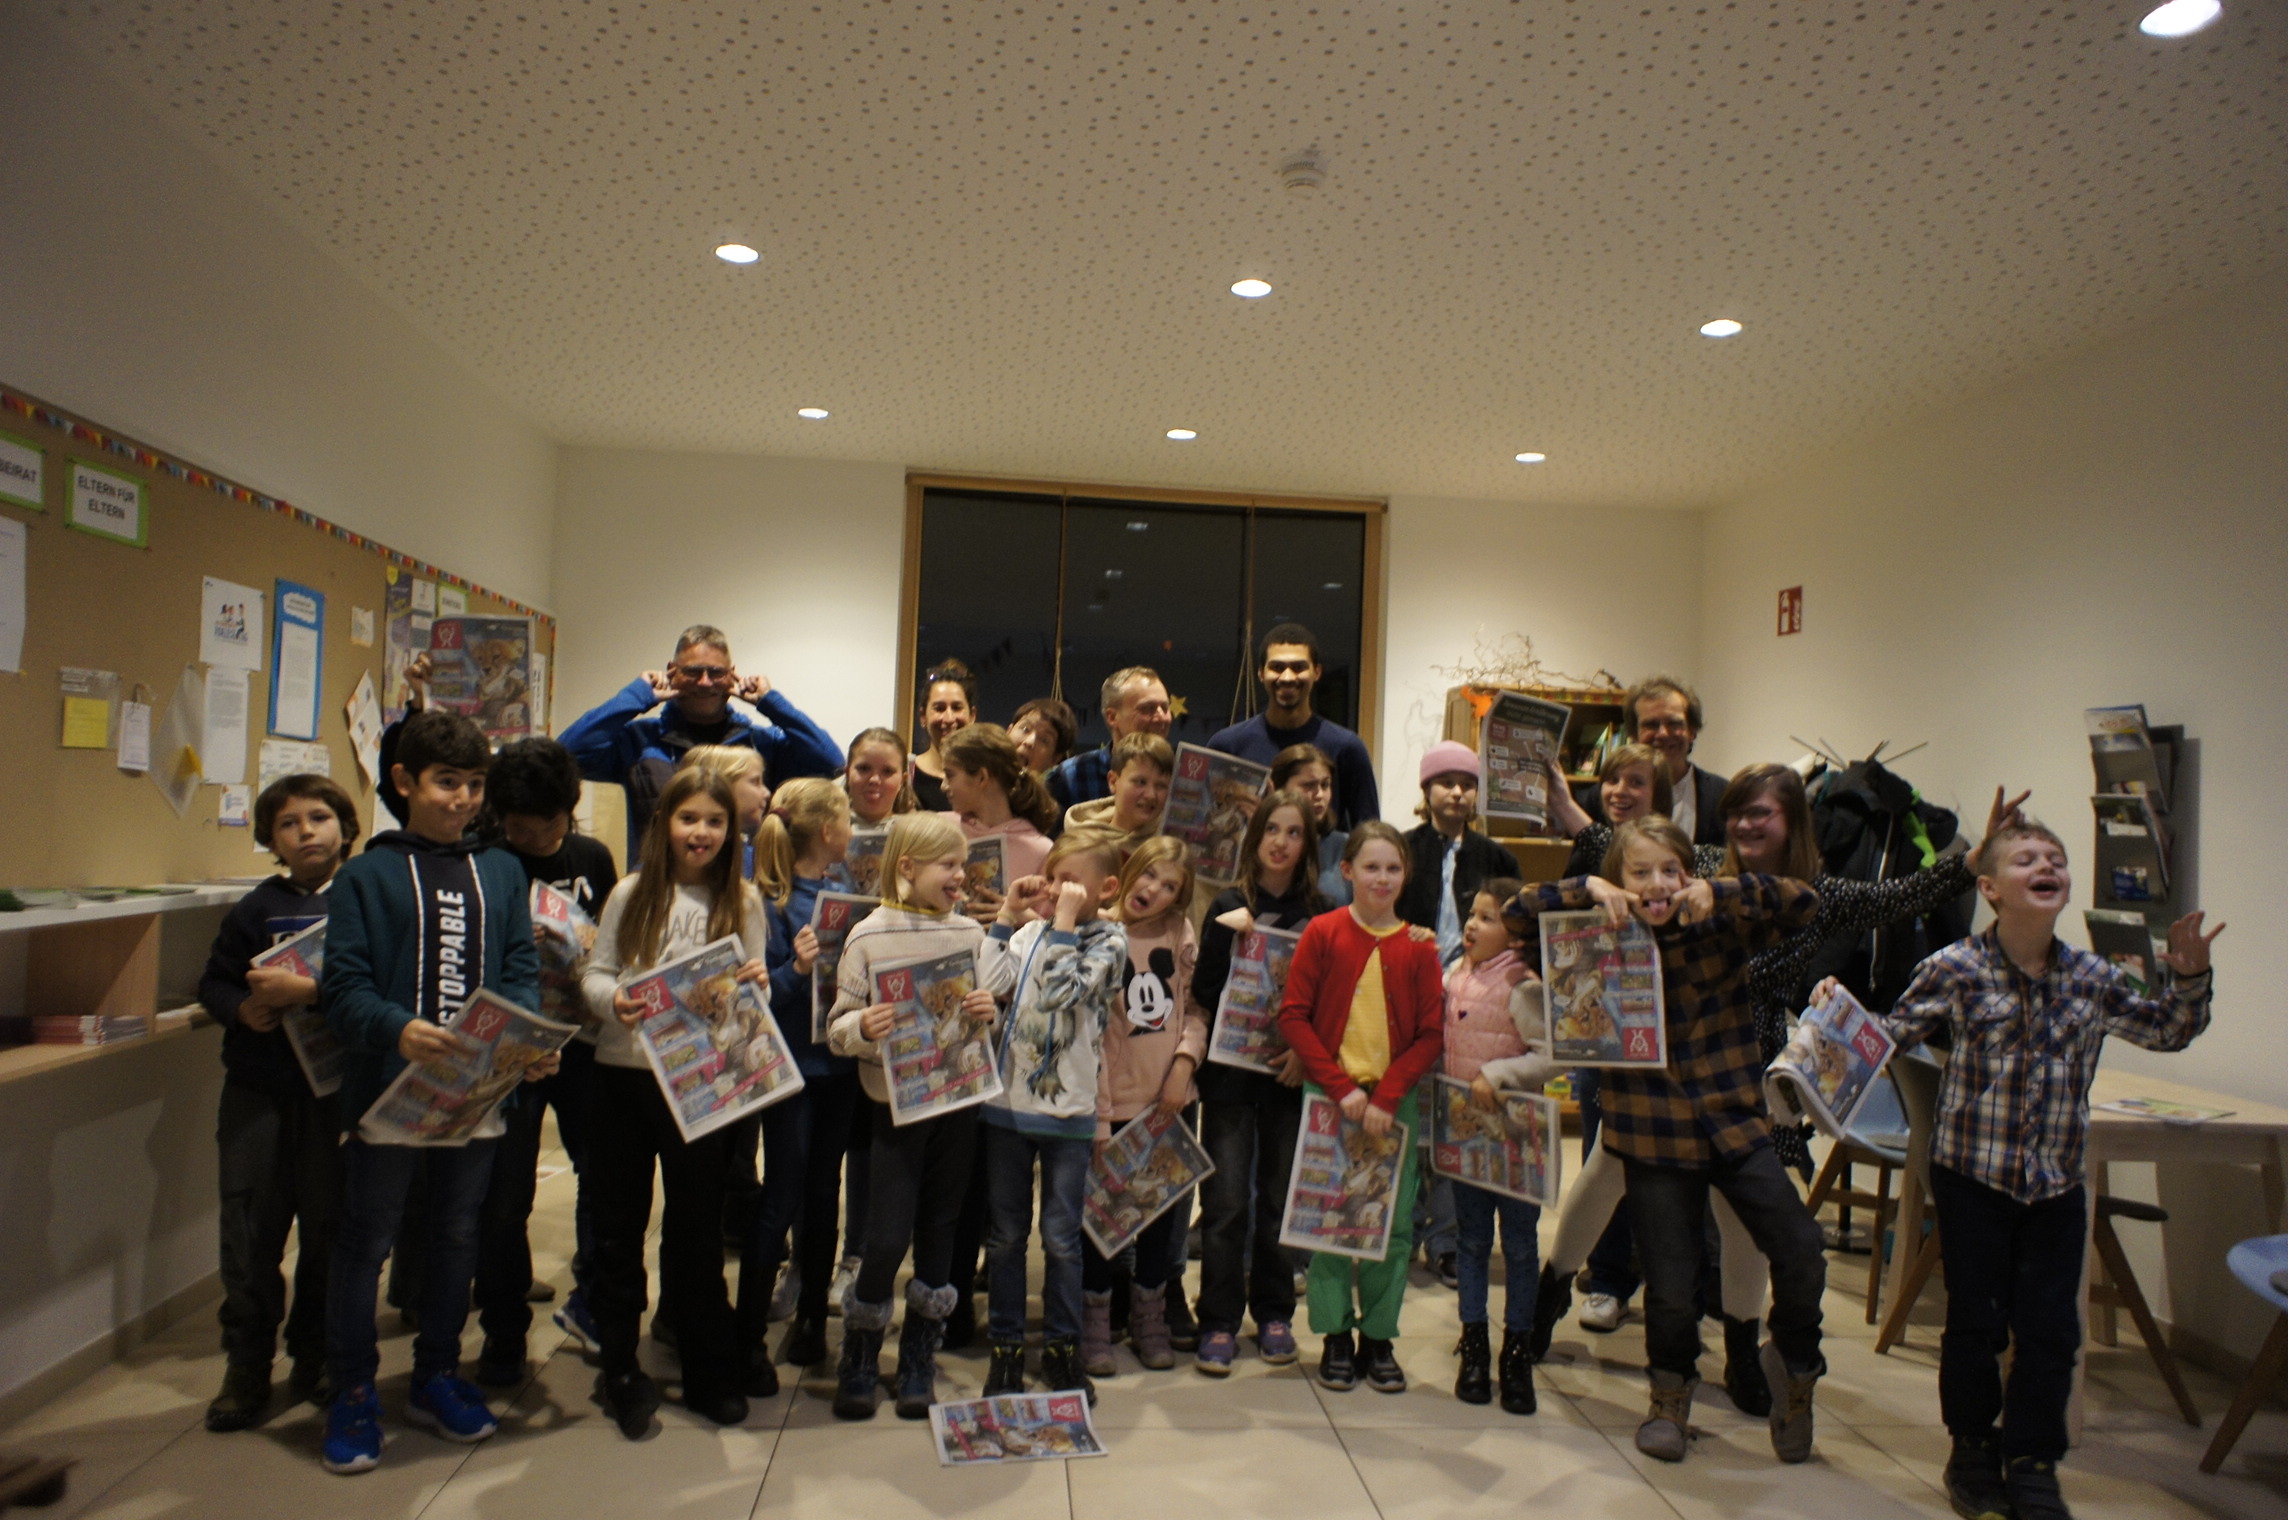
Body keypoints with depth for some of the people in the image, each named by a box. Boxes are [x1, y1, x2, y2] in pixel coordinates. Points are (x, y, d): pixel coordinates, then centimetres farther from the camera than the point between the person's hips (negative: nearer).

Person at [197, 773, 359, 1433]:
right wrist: (244, 1009, -11)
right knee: (249, 1230, 5)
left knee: (328, 1228, 7)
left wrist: (308, 991, -25)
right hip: (257, 1089, 2)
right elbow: (214, 983, 8)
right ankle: (246, 1369, 20)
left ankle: (314, 1359, 25)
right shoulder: (256, 909, 5)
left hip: (335, 1088, -2)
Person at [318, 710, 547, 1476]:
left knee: (458, 1236, 16)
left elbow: (521, 971, 3)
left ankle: (437, 1377, 34)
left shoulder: (501, 871, 6)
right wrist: (398, 1029, -29)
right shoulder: (366, 875, -4)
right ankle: (352, 1392, 25)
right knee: (365, 1240, 8)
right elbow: (344, 987, -11)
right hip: (387, 1089, -3)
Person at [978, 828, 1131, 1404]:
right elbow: (987, 983, -9)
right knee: (1005, 1235, 12)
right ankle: (1006, 1346, 24)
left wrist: (1064, 920, -18)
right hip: (1007, 1103, 3)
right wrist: (1007, 916, -6)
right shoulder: (1032, 929, 5)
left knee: (1061, 1239, 8)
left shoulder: (1109, 939, -6)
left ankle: (1061, 1347, 24)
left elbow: (1060, 990, -22)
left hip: (1068, 1111, -3)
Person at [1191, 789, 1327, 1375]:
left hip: (1292, 1073, 1)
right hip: (1232, 1070, -1)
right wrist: (1228, 937, -17)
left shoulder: (1320, 912, 3)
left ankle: (1274, 1313, 26)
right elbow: (1204, 993, -5)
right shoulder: (1229, 906, 0)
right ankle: (1219, 1321, 10)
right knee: (1226, 1202, -1)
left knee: (1280, 1199, 11)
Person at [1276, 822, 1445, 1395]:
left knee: (1395, 1223, 5)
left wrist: (1385, 1097, -11)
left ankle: (1379, 1337, 21)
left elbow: (1432, 1034, 0)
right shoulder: (1324, 932, -3)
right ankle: (1336, 1336, 19)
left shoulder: (1419, 946, 0)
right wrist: (1341, 1087, -12)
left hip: (1395, 1101, 2)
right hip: (1329, 1098, -1)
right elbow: (1292, 1015, -6)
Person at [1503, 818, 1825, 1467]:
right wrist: (1587, 890, -18)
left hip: (1735, 1122, 1)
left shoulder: (1721, 929, -1)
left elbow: (1805, 902, -10)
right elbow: (1517, 915, -4)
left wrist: (1718, 894, -22)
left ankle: (1794, 1365, 21)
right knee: (1671, 1288, 5)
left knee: (1801, 1252, -12)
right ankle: (1671, 1391, 37)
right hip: (1655, 1136, 0)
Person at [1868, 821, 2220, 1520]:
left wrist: (2189, 978, -1)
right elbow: (1891, 1037, -4)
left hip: (2057, 1181, 3)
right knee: (1977, 1321, 7)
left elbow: (2168, 1031, 15)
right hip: (1973, 1175, -3)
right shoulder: (1956, 969, -10)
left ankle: (2032, 1463, 24)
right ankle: (1973, 1449, 28)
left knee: (2051, 1330, 6)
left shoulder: (2093, 977, 0)